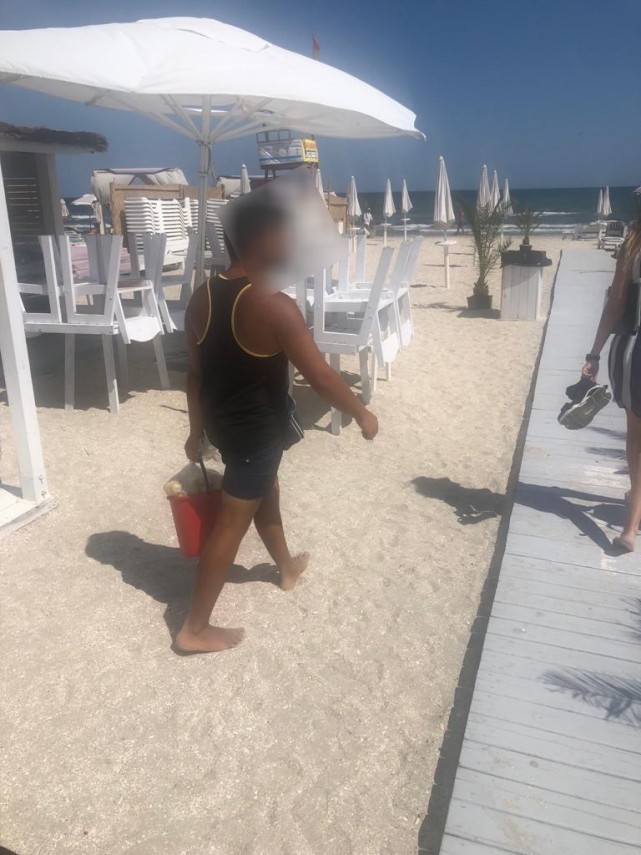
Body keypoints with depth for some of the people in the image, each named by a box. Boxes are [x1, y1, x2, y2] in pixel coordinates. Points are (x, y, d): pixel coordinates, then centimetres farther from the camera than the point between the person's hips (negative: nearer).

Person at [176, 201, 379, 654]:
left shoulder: (202, 297, -1)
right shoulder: (275, 307, -24)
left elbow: (195, 373, 6)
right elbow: (321, 376, -20)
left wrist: (197, 431, 16)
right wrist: (363, 414, -6)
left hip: (221, 419, 8)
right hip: (257, 428, -8)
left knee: (265, 490, 28)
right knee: (232, 524, 4)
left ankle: (288, 566, 52)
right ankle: (195, 629, 16)